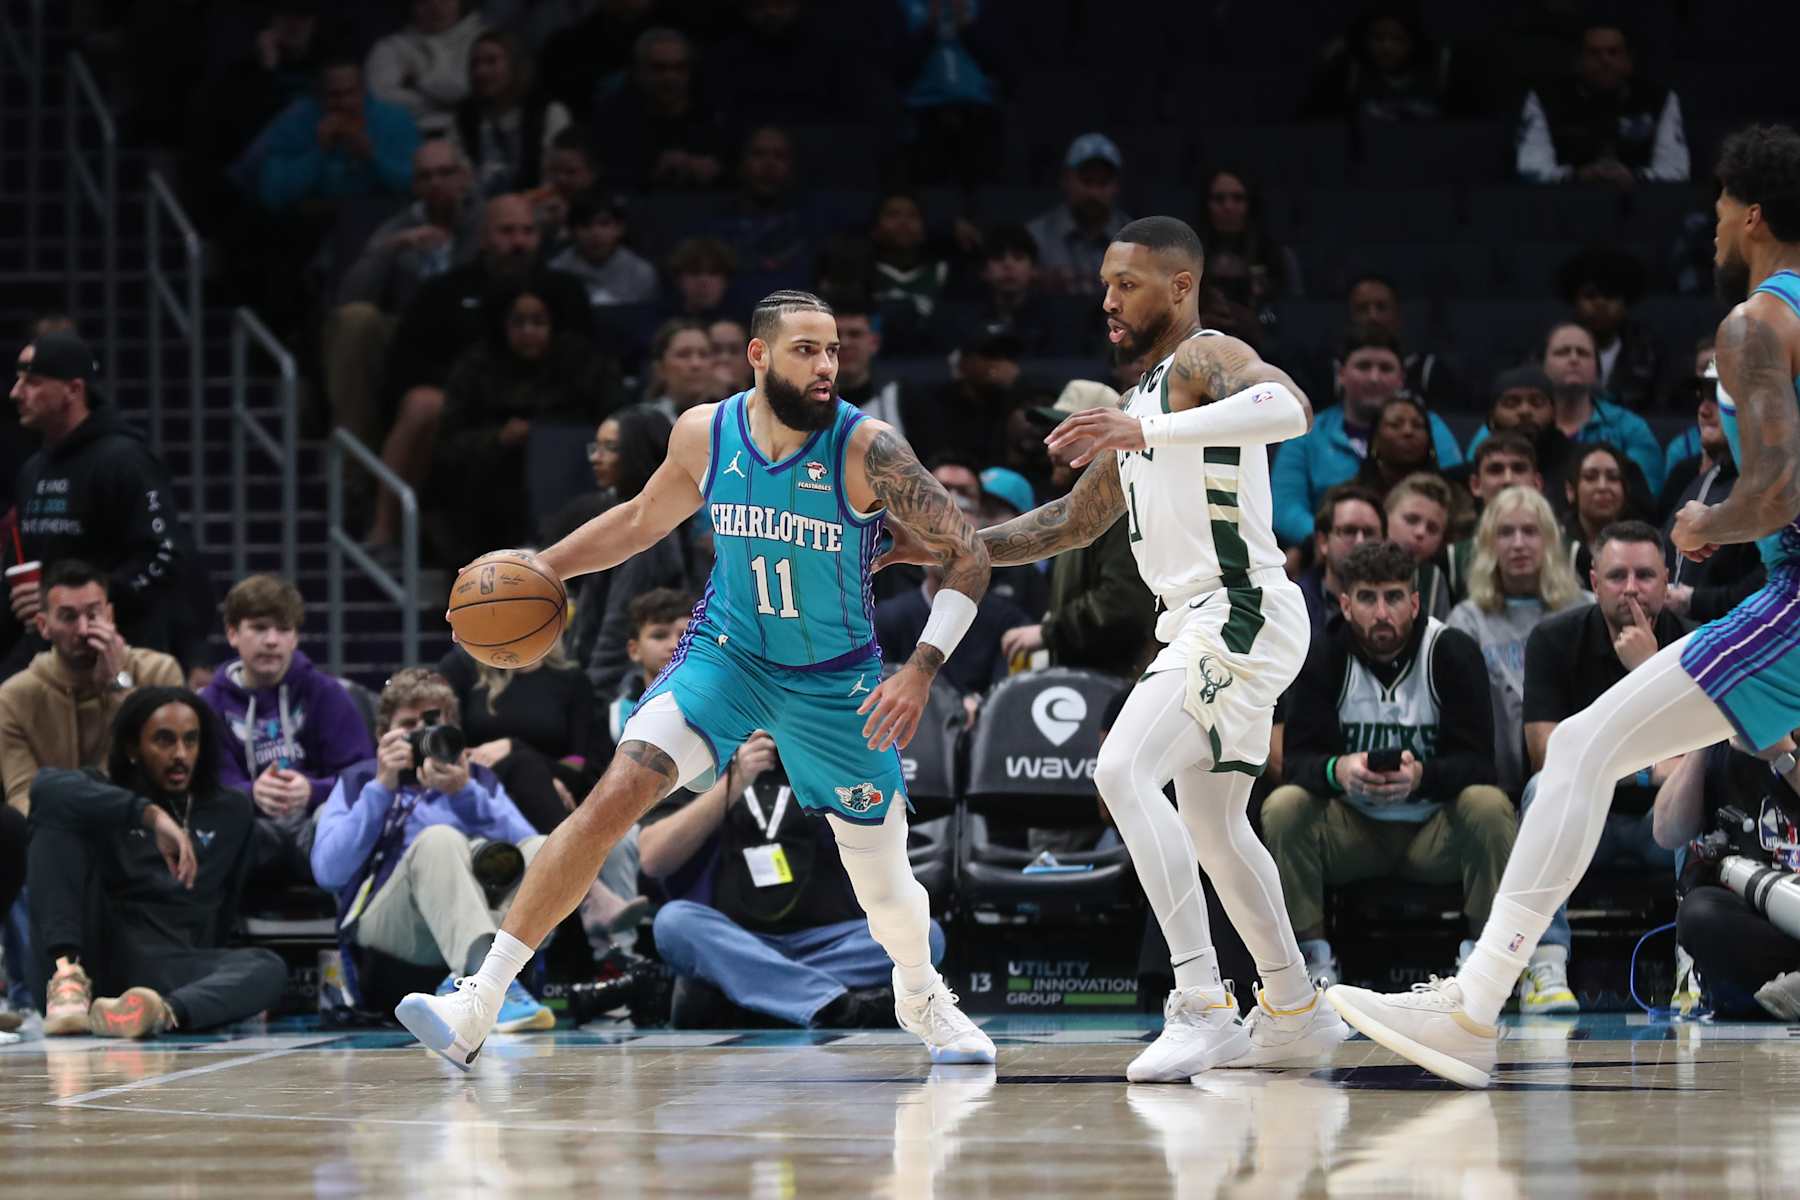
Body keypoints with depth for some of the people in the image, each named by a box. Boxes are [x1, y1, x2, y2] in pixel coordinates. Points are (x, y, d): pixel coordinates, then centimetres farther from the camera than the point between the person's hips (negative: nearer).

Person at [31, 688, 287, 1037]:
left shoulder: (230, 812, 20)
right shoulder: (101, 797, 11)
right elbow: (46, 786, -14)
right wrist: (151, 815, -24)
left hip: (167, 973, 2)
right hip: (90, 954, -1)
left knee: (270, 967, -28)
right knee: (58, 813, -15)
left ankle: (159, 1011, -61)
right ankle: (67, 975, -36)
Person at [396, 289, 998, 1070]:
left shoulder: (867, 451, -22)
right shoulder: (704, 435, -11)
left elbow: (968, 556, -17)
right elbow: (642, 519, 11)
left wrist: (922, 669, -27)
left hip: (835, 682, -1)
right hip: (726, 652, 1)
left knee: (884, 888, 7)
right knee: (615, 795, -20)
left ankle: (921, 997, 44)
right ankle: (478, 1007, -21)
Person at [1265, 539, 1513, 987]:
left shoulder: (1452, 652, -11)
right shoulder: (1324, 658, -6)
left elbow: (1478, 762, -16)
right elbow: (1297, 758, -12)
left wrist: (1422, 776, -39)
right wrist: (1337, 770, -37)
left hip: (1436, 830, -1)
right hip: (1353, 829, 1)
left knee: (1489, 807, -32)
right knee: (1282, 807, -27)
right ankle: (1314, 957, -16)